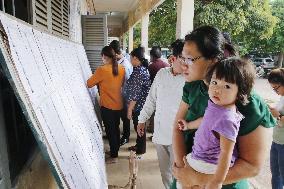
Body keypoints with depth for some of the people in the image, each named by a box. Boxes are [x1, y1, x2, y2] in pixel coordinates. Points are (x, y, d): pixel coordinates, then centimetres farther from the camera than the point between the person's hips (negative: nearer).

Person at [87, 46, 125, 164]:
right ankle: (116, 149, 37)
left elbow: (89, 84, -8)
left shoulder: (102, 70, -18)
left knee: (110, 130, 4)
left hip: (107, 105, -6)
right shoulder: (121, 69, -1)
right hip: (118, 104, 6)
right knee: (116, 128, 20)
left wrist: (98, 80, 10)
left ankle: (114, 156, 13)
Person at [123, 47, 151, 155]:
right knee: (138, 126, 21)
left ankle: (141, 150, 22)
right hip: (141, 104, 9)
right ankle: (138, 145, 38)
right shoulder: (143, 69, 7)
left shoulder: (138, 72, -22)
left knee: (139, 126, 5)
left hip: (137, 106, -9)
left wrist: (130, 109, -17)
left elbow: (135, 94, -23)